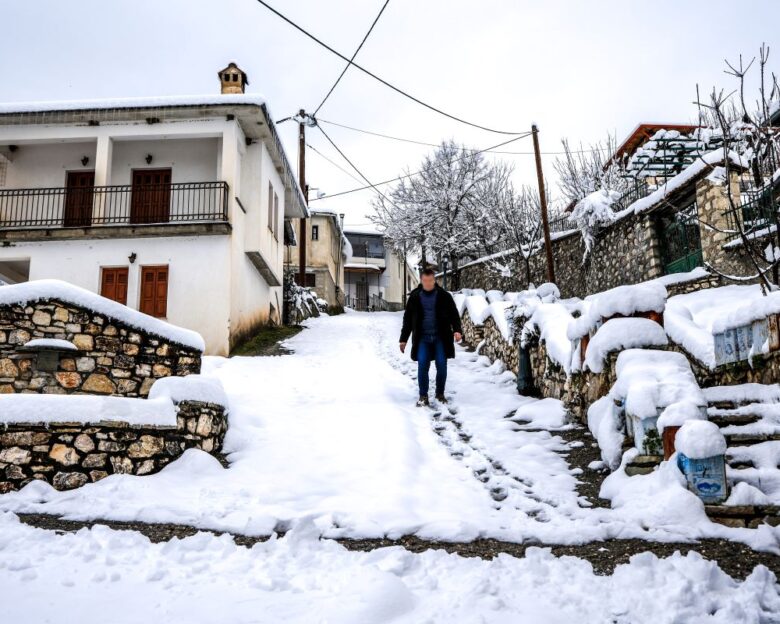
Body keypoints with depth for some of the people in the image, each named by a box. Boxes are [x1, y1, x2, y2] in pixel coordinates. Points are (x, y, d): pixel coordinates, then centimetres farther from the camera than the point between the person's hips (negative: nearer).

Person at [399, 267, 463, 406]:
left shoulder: (444, 296, 1)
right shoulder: (414, 297, 4)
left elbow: (454, 315, 3)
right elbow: (408, 319, 10)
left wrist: (457, 330, -14)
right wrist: (403, 339, 10)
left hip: (441, 337, 0)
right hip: (422, 338, 0)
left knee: (442, 365, -1)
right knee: (422, 365, -10)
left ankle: (440, 393, 18)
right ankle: (423, 396, 1)